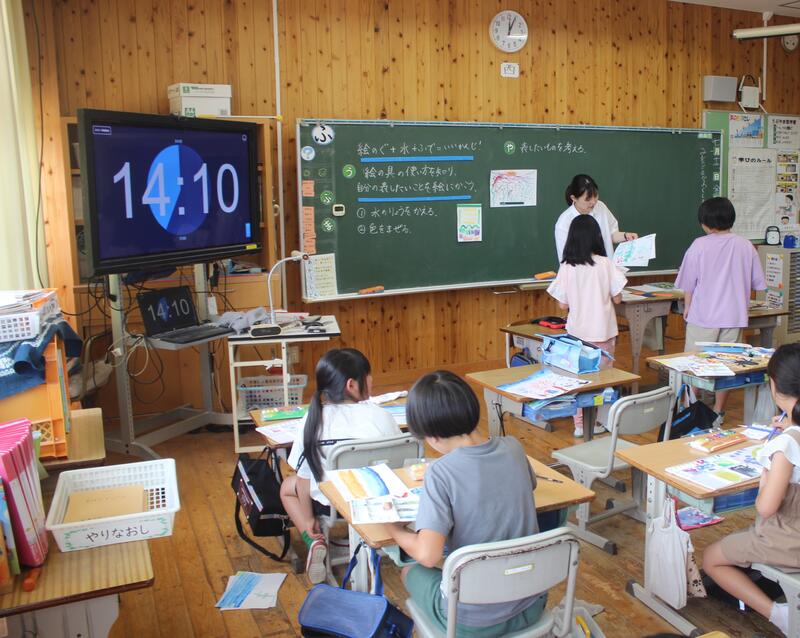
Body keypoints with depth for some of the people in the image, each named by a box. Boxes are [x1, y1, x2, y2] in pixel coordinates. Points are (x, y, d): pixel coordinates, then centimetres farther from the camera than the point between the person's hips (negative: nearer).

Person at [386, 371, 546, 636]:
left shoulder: (441, 472, -24)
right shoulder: (512, 447, -8)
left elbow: (427, 555, -29)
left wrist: (394, 528, -8)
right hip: (530, 605, 5)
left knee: (411, 572, 24)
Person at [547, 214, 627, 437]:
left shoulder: (566, 267, -7)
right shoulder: (605, 264, -9)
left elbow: (563, 304, -2)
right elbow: (617, 298, -3)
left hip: (577, 331, 1)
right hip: (603, 331, -1)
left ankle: (580, 424, 16)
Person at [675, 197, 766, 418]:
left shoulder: (699, 245, -9)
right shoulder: (746, 246, -1)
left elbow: (688, 283, -4)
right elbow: (757, 283, 8)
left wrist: (687, 306, 11)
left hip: (702, 317, -2)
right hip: (734, 317, 3)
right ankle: (718, 410, 20)